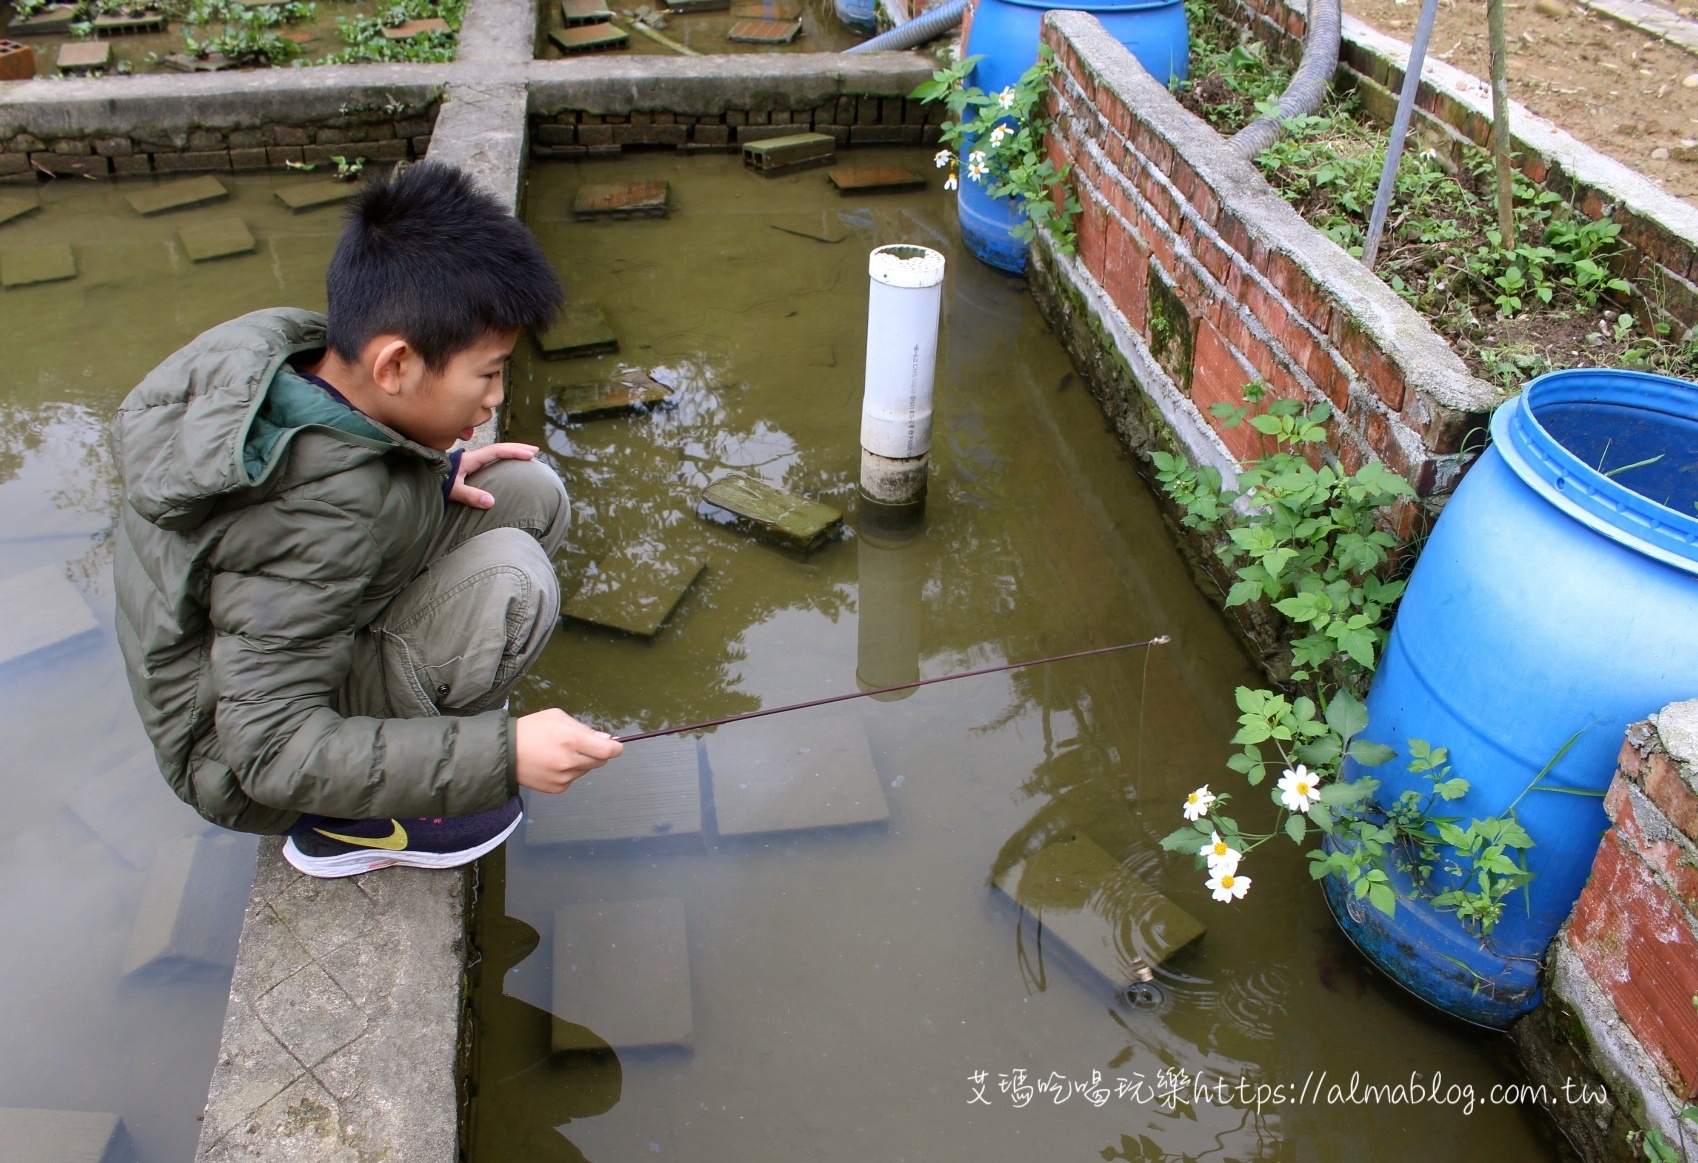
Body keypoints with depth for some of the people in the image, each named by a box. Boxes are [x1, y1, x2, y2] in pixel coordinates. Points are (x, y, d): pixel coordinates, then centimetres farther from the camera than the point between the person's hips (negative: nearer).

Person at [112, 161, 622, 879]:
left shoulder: (287, 347, -13)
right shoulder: (317, 518, -36)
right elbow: (270, 752, -31)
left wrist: (435, 476, -7)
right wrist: (503, 754, -34)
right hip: (245, 766, -8)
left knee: (530, 494, -5)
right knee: (510, 579, -30)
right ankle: (355, 820, -11)